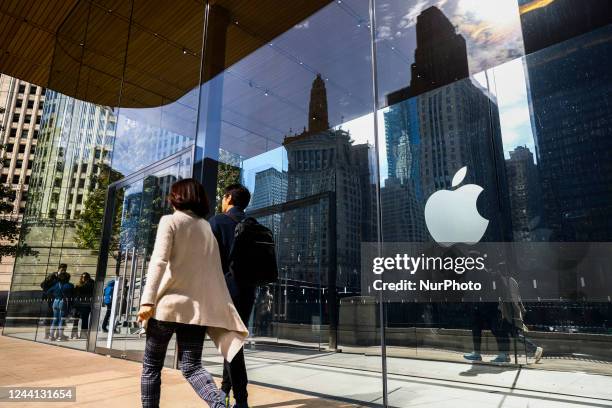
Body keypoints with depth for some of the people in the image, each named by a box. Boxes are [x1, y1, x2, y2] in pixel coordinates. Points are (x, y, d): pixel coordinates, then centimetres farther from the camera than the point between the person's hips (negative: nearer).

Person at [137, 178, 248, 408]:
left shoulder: (170, 221, -1)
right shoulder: (207, 227, 15)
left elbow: (159, 261, -15)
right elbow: (215, 271, 14)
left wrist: (148, 300, -19)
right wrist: (220, 310, 17)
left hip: (168, 303, -4)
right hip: (197, 306, 4)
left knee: (151, 366, 14)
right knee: (191, 366, 5)